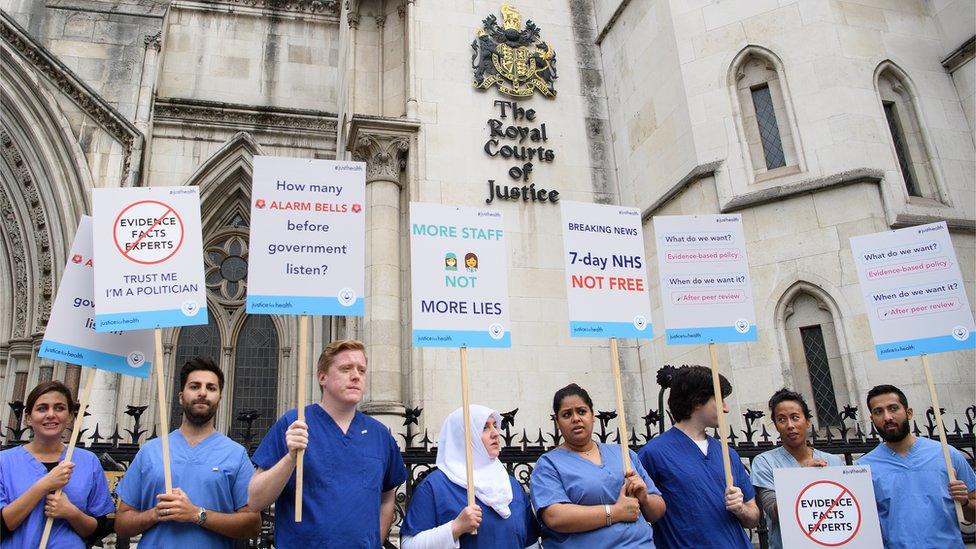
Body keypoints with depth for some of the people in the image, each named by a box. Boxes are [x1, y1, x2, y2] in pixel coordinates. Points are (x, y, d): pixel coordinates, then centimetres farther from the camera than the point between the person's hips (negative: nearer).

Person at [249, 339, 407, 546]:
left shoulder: (380, 434, 0)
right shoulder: (291, 425, -10)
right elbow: (255, 501, -12)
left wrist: (376, 541, -2)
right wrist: (291, 457, -25)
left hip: (364, 544, 3)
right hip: (302, 543, -3)